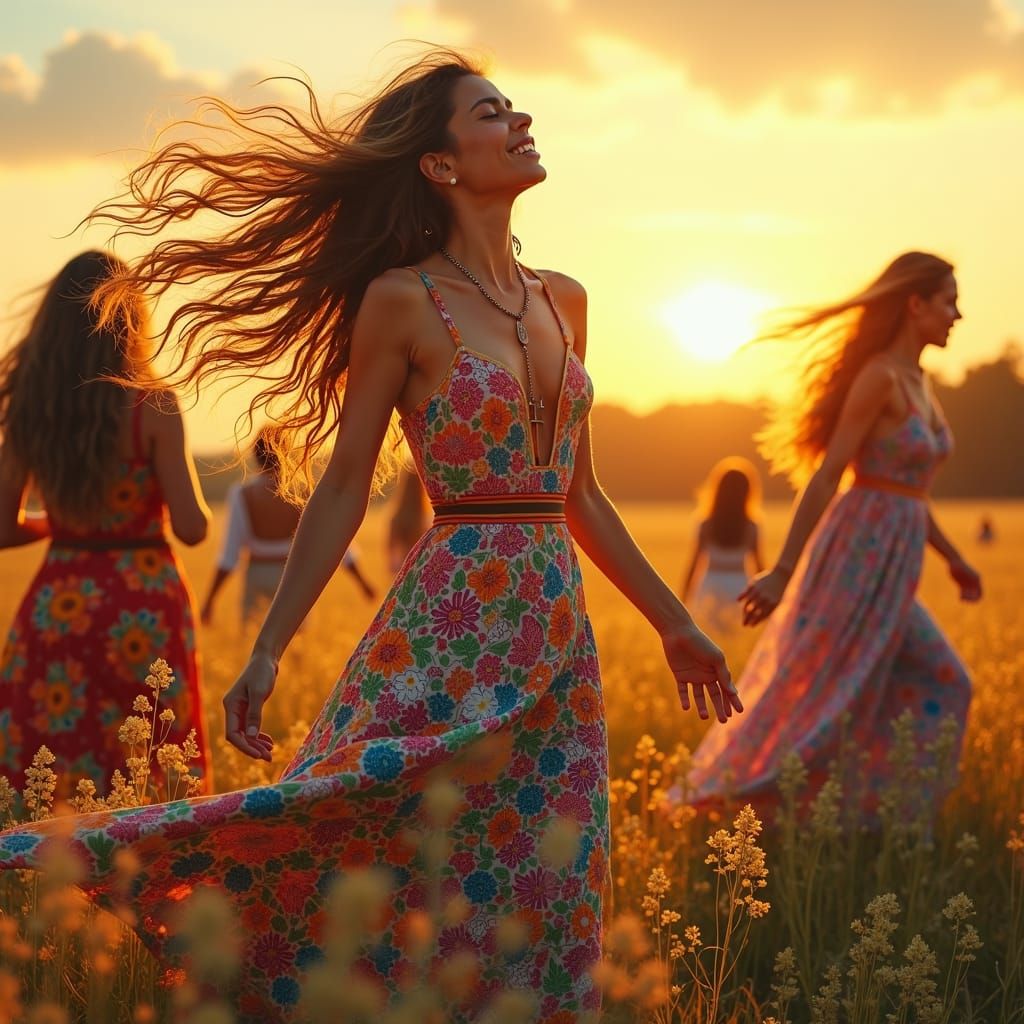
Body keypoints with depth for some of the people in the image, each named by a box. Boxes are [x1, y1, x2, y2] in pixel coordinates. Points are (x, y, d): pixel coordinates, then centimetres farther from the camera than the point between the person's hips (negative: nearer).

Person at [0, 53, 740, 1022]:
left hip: (558, 641, 6)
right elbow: (342, 489, -4)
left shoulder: (563, 300, 13)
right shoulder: (403, 300, -4)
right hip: (448, 629, -6)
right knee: (410, 889, -6)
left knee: (541, 907, 7)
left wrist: (673, 622, 22)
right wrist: (268, 650, -10)